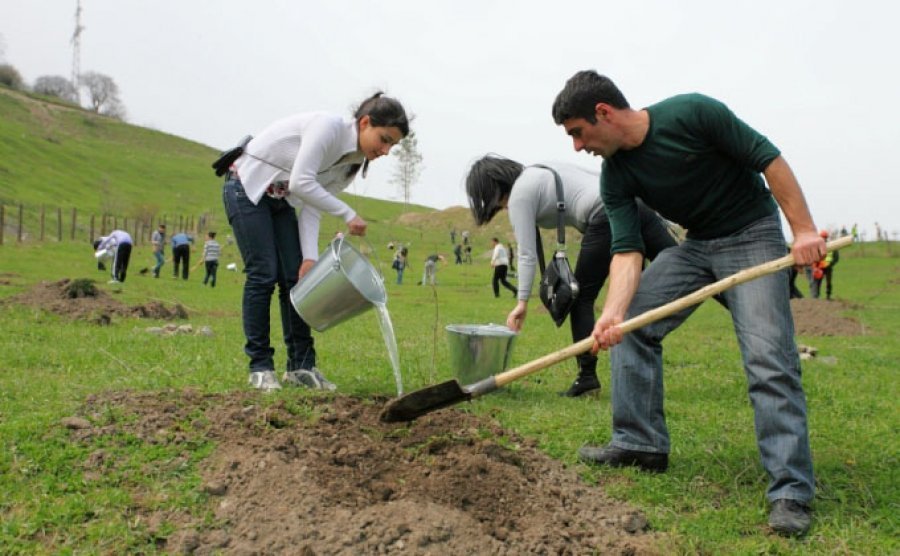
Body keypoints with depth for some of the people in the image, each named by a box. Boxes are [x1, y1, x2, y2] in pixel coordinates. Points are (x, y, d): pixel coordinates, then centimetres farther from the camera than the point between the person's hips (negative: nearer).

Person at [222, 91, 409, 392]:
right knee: (263, 274, -10)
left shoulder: (353, 162, -3)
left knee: (296, 276, 0)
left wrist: (310, 256, -18)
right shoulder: (328, 127, -27)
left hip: (281, 199, 7)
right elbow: (301, 183, -34)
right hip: (247, 187, -7)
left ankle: (300, 365, 6)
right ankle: (260, 367, -1)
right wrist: (348, 214, -30)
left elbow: (312, 208, -6)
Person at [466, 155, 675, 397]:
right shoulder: (542, 171, 28)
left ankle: (587, 375, 3)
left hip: (606, 219, -8)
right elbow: (604, 178, 26)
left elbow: (527, 254, -5)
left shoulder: (518, 196, 4)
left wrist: (522, 302, -5)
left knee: (582, 298, 5)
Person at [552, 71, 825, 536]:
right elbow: (627, 249, -13)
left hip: (752, 235, -6)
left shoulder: (692, 113, -22)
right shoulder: (616, 176, -7)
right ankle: (642, 444, 9)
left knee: (768, 357, -17)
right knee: (632, 324, -1)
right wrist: (613, 312, -29)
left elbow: (768, 158, -17)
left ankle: (791, 490, -13)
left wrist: (804, 229, -21)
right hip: (696, 244, 6)